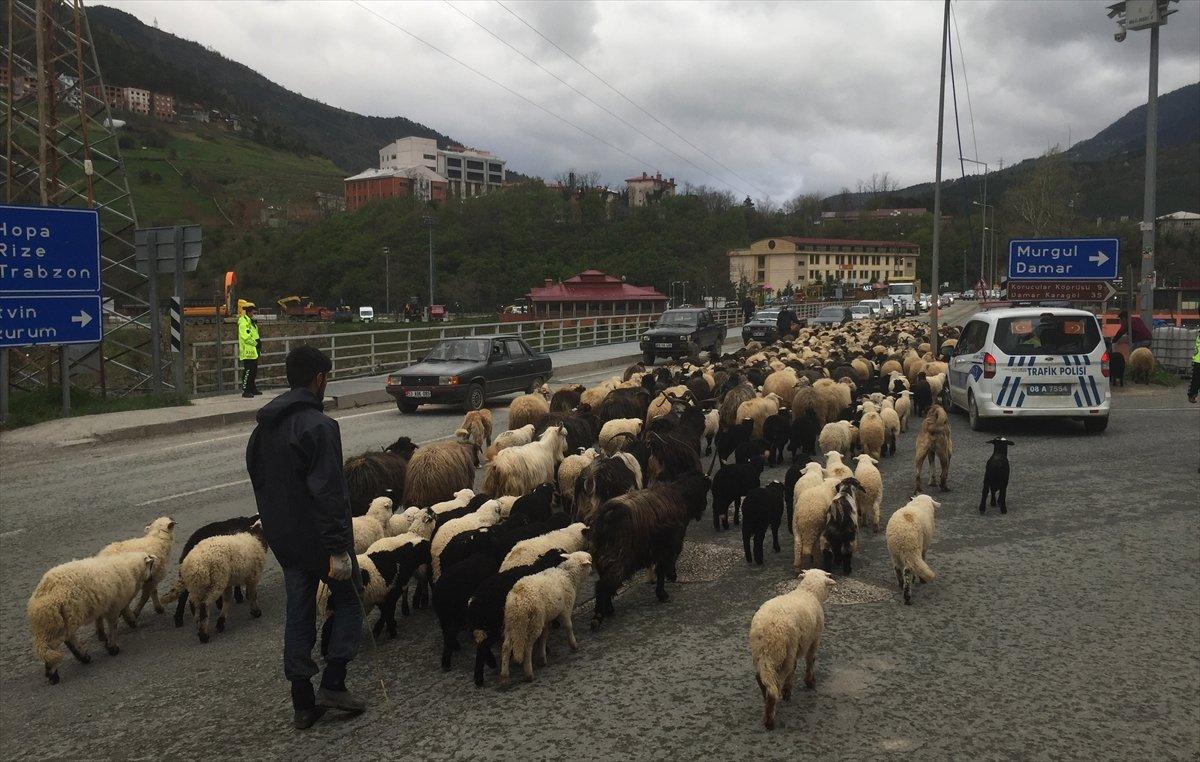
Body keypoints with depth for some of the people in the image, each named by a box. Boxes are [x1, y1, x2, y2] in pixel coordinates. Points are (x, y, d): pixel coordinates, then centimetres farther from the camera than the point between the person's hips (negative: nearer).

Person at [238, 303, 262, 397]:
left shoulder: (251, 322, 18)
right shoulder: (243, 322, -14)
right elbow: (246, 337, -21)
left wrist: (258, 342, 12)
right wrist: (256, 343, -14)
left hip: (253, 352, 10)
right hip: (247, 352, -10)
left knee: (254, 371, 15)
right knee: (248, 371, -10)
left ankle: (253, 389, 23)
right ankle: (245, 391, -8)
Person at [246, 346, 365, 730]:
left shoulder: (264, 427, 8)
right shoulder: (318, 425, -19)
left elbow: (258, 479, 17)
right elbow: (329, 492, -24)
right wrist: (338, 549, -23)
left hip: (284, 539, 8)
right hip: (318, 539, -7)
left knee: (298, 613, 13)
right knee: (348, 600, 12)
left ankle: (303, 704, 18)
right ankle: (333, 683, 7)